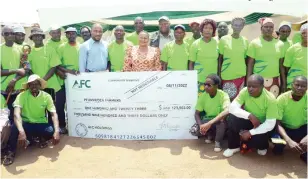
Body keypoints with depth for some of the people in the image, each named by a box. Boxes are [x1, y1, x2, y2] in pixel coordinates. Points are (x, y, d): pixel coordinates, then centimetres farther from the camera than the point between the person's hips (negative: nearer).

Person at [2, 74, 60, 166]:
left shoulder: (46, 96, -9)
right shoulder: (22, 95, -15)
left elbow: (54, 114, -15)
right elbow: (16, 113, -29)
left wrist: (57, 131, -32)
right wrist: (21, 132, -46)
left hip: (41, 125, 1)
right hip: (26, 124, -1)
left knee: (52, 131, -29)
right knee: (15, 126, -35)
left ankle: (42, 138, 8)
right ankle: (11, 152, -10)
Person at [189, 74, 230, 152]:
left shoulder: (223, 95, -24)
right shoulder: (203, 96, -12)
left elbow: (227, 111, -42)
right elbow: (197, 114, -7)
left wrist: (209, 123, -50)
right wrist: (201, 125, -28)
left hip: (220, 122, -3)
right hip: (207, 119, 3)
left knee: (223, 118, -39)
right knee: (194, 131, -23)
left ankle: (218, 141, -13)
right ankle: (210, 134, 10)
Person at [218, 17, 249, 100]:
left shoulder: (245, 41, 5)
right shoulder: (224, 39, -4)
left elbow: (245, 59, 12)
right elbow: (220, 59, 1)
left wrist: (248, 77, 12)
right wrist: (219, 76, -1)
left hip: (241, 75, 3)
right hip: (227, 76, -3)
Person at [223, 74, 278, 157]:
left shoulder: (270, 99, -26)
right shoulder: (244, 91, -20)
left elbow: (270, 124, -26)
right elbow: (232, 108, -26)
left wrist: (250, 133, -30)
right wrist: (249, 116, -39)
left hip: (262, 125, -2)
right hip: (248, 121, 2)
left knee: (258, 139, -33)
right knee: (232, 118, -28)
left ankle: (262, 146, 9)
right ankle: (233, 147, -4)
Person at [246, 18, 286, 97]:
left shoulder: (280, 44, 7)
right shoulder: (254, 43, -3)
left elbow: (281, 65, 12)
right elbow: (250, 64, -2)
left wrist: (284, 82, 11)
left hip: (275, 80, 3)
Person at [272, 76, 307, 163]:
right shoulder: (282, 99, -21)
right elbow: (277, 123, -23)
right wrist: (289, 141, -39)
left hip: (302, 129, 1)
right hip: (285, 128, -1)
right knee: (277, 149, -26)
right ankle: (279, 146, 12)